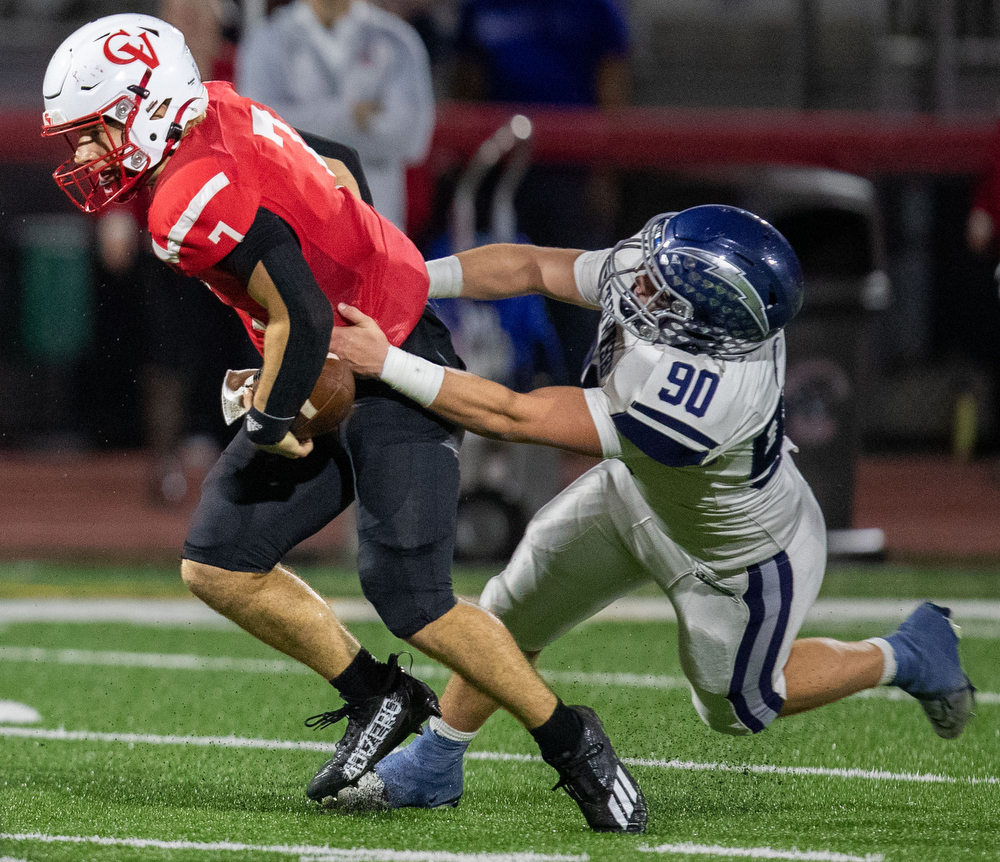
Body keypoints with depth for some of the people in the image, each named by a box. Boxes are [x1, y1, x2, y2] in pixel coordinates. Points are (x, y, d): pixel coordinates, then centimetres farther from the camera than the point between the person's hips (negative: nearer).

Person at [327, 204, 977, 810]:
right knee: (513, 614, 9)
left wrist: (389, 364, -45)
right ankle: (434, 768, 30)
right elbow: (530, 269, -20)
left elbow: (513, 418, -45)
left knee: (734, 706, 21)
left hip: (742, 556, -6)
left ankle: (906, 657, 40)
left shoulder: (693, 407, -50)